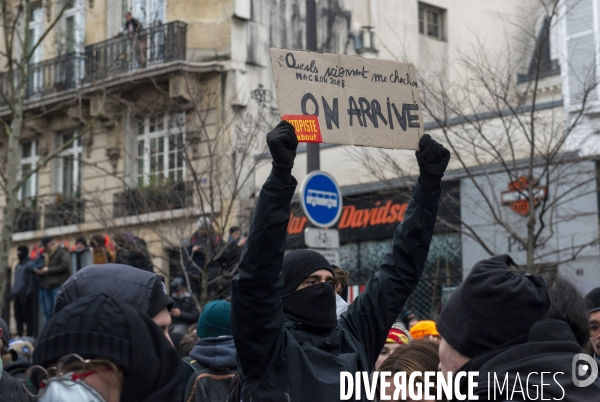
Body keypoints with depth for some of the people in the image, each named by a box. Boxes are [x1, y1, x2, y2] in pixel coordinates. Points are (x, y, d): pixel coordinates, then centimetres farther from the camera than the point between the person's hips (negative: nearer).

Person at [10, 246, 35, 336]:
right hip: (16, 295, 8)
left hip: (25, 294, -7)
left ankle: (29, 335, -5)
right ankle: (19, 334, 14)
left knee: (27, 315, -7)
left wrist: (28, 293, -19)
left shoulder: (30, 264, -3)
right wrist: (12, 293, 14)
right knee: (18, 316, 9)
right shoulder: (18, 265, 21)